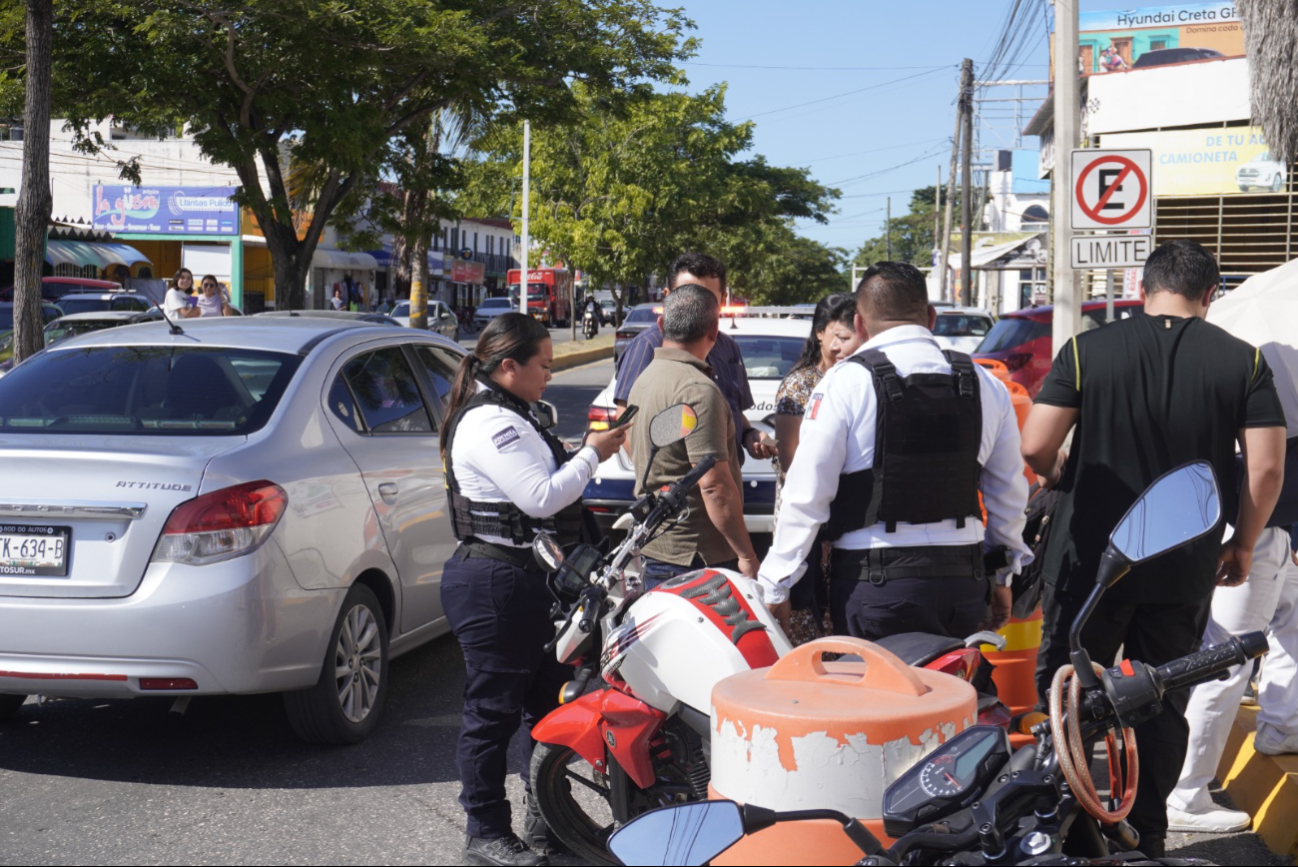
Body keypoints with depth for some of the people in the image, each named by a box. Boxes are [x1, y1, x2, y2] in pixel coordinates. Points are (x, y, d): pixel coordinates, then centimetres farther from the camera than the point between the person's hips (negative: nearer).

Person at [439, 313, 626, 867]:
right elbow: (541, 497, -23)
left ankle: (546, 819, 29)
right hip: (494, 586, -11)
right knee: (493, 711, -1)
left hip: (529, 580, 11)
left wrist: (585, 451, 11)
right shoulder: (487, 423, -18)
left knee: (547, 699, 17)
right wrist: (592, 455, -12)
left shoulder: (511, 416, 17)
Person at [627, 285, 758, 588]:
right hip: (697, 557, -9)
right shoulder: (698, 389, -19)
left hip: (653, 550, 9)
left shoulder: (645, 378, 11)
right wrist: (747, 554, -18)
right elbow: (714, 485, -23)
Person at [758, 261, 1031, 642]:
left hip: (875, 582, -4)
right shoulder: (985, 384, 7)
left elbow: (807, 493, -8)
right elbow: (1009, 493, 15)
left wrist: (775, 586, 0)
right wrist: (1002, 576, 27)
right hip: (963, 579, 4)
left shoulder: (846, 382, -7)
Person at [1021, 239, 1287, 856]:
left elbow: (1035, 446, -12)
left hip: (1090, 557, -2)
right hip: (1186, 569, 2)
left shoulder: (1088, 349, -7)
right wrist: (1243, 544, 8)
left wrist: (1060, 476, 10)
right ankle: (1146, 837, 21)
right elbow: (1267, 468, -6)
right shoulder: (1243, 361, -3)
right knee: (1163, 705, 15)